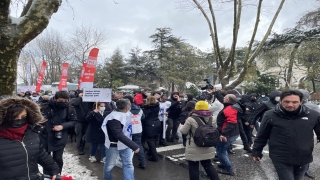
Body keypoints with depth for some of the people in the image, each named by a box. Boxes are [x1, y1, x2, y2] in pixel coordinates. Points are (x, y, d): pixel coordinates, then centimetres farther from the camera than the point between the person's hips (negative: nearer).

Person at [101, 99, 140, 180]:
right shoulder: (114, 118, -29)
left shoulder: (126, 114, -4)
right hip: (114, 145, -7)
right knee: (110, 165, 14)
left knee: (128, 164, 8)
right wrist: (134, 146, -37)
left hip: (125, 144, 7)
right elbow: (119, 135, -35)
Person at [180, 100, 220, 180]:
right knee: (208, 165, 22)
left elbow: (183, 131, -6)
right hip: (208, 148, 6)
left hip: (194, 149, -5)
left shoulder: (191, 119, -17)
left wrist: (181, 126, 14)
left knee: (193, 168, 9)